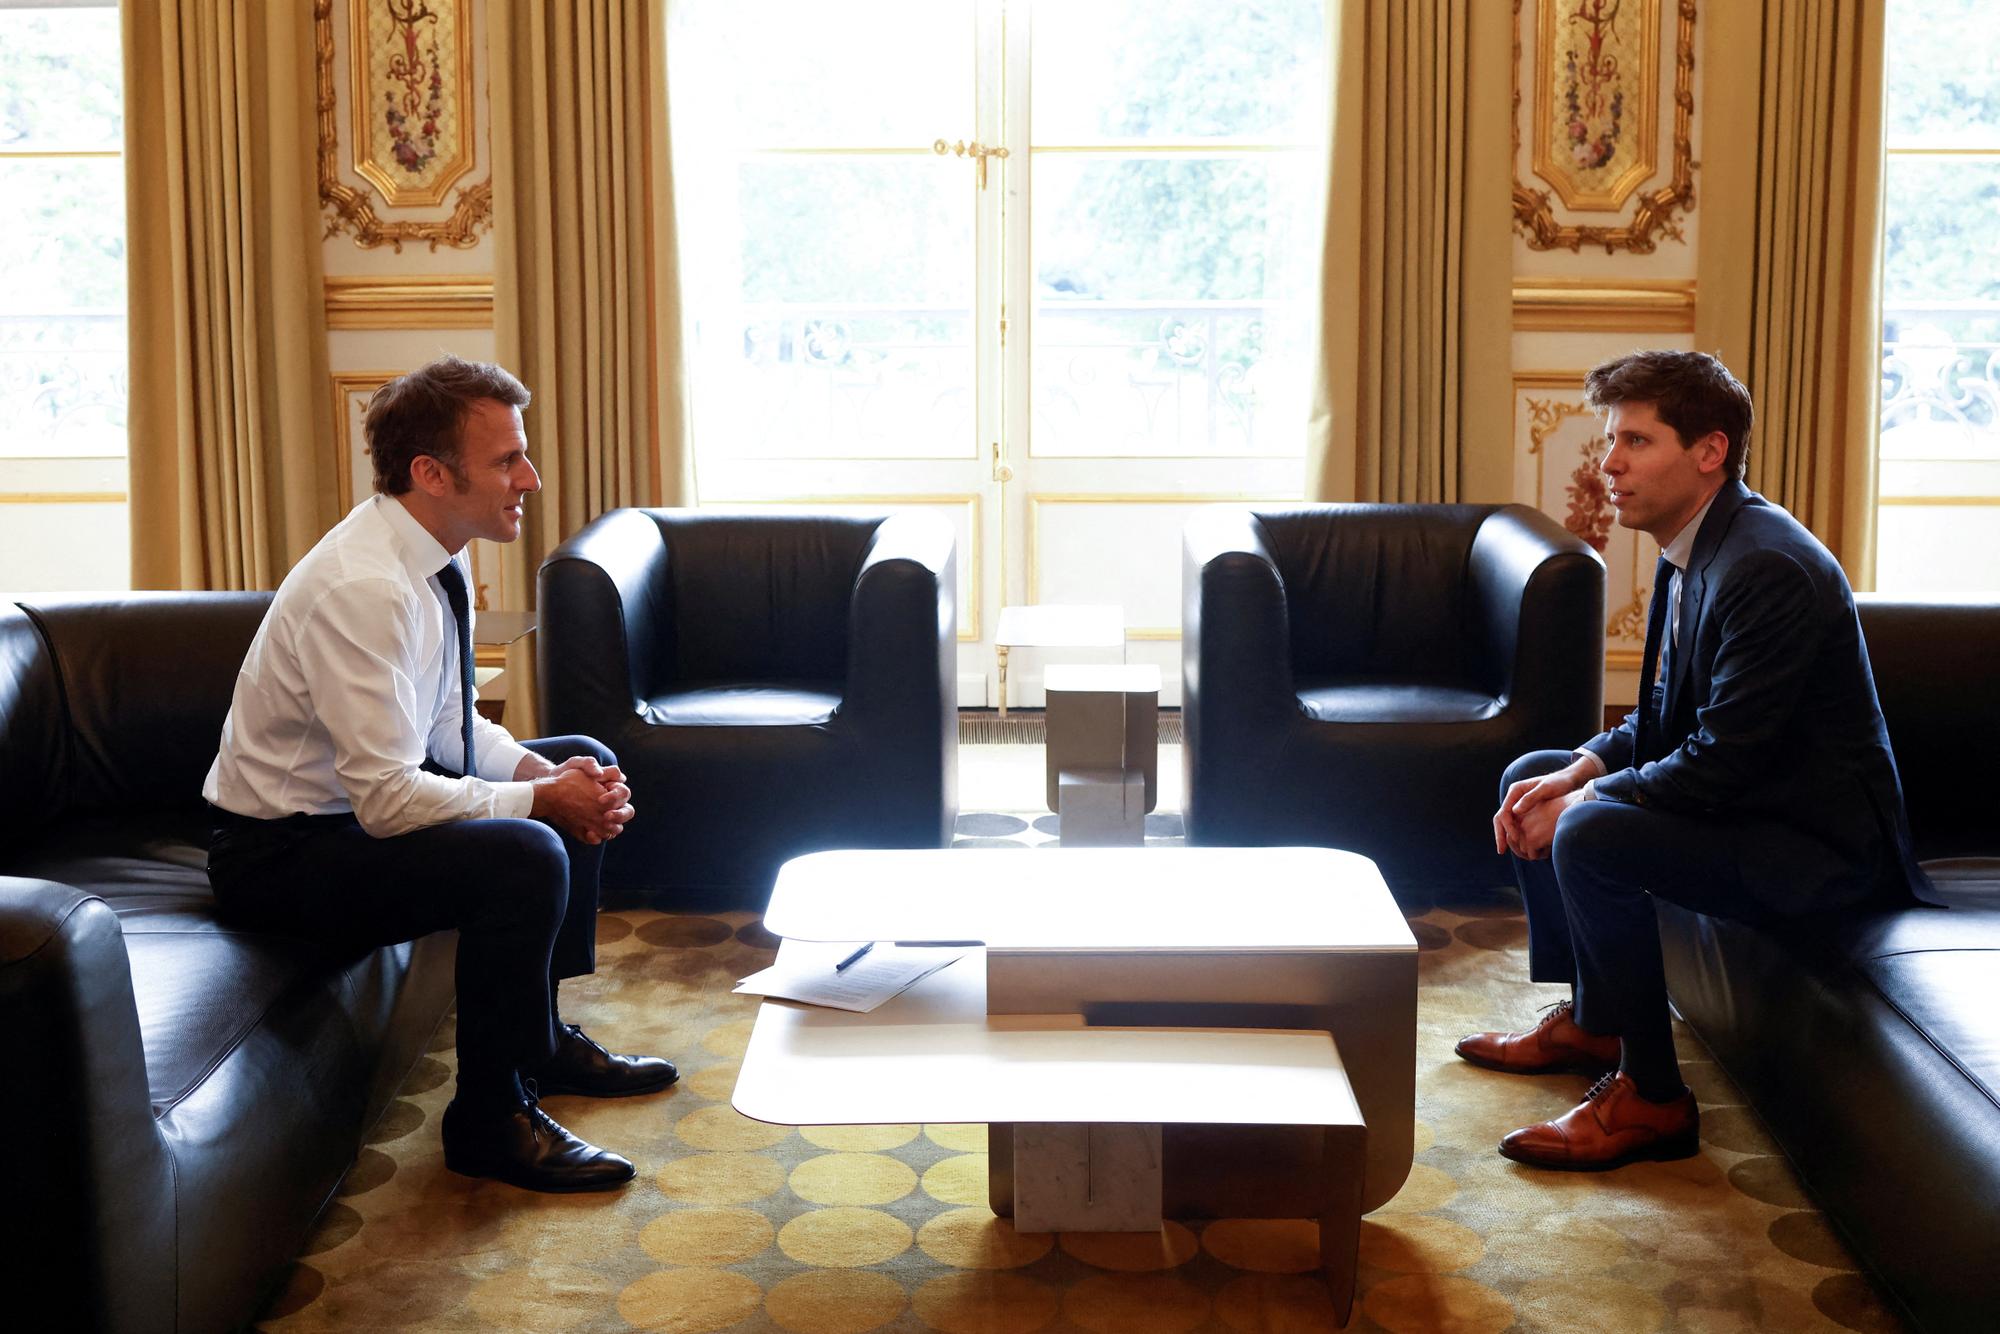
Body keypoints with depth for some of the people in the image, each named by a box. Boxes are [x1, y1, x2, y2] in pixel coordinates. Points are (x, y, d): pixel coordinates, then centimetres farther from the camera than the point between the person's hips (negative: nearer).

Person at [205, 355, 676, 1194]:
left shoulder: (433, 560, 1)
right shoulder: (362, 589, -29)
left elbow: (452, 723, 11)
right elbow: (387, 799, -31)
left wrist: (545, 773, -7)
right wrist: (543, 798, -22)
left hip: (368, 797, 10)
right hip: (280, 852, -10)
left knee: (584, 764, 14)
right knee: (525, 856, -30)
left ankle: (544, 1037, 22)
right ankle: (491, 1118, -10)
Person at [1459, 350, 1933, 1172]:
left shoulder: (1768, 570, -26)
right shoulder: (1693, 552, 6)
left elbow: (1723, 764, -28)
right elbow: (1662, 720, 14)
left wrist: (1583, 802, -17)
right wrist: (1576, 773, -4)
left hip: (1823, 842, -11)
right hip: (1752, 801, 11)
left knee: (1591, 838, -29)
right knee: (1531, 778, 13)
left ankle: (1650, 1096, -15)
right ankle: (1589, 1020, 20)